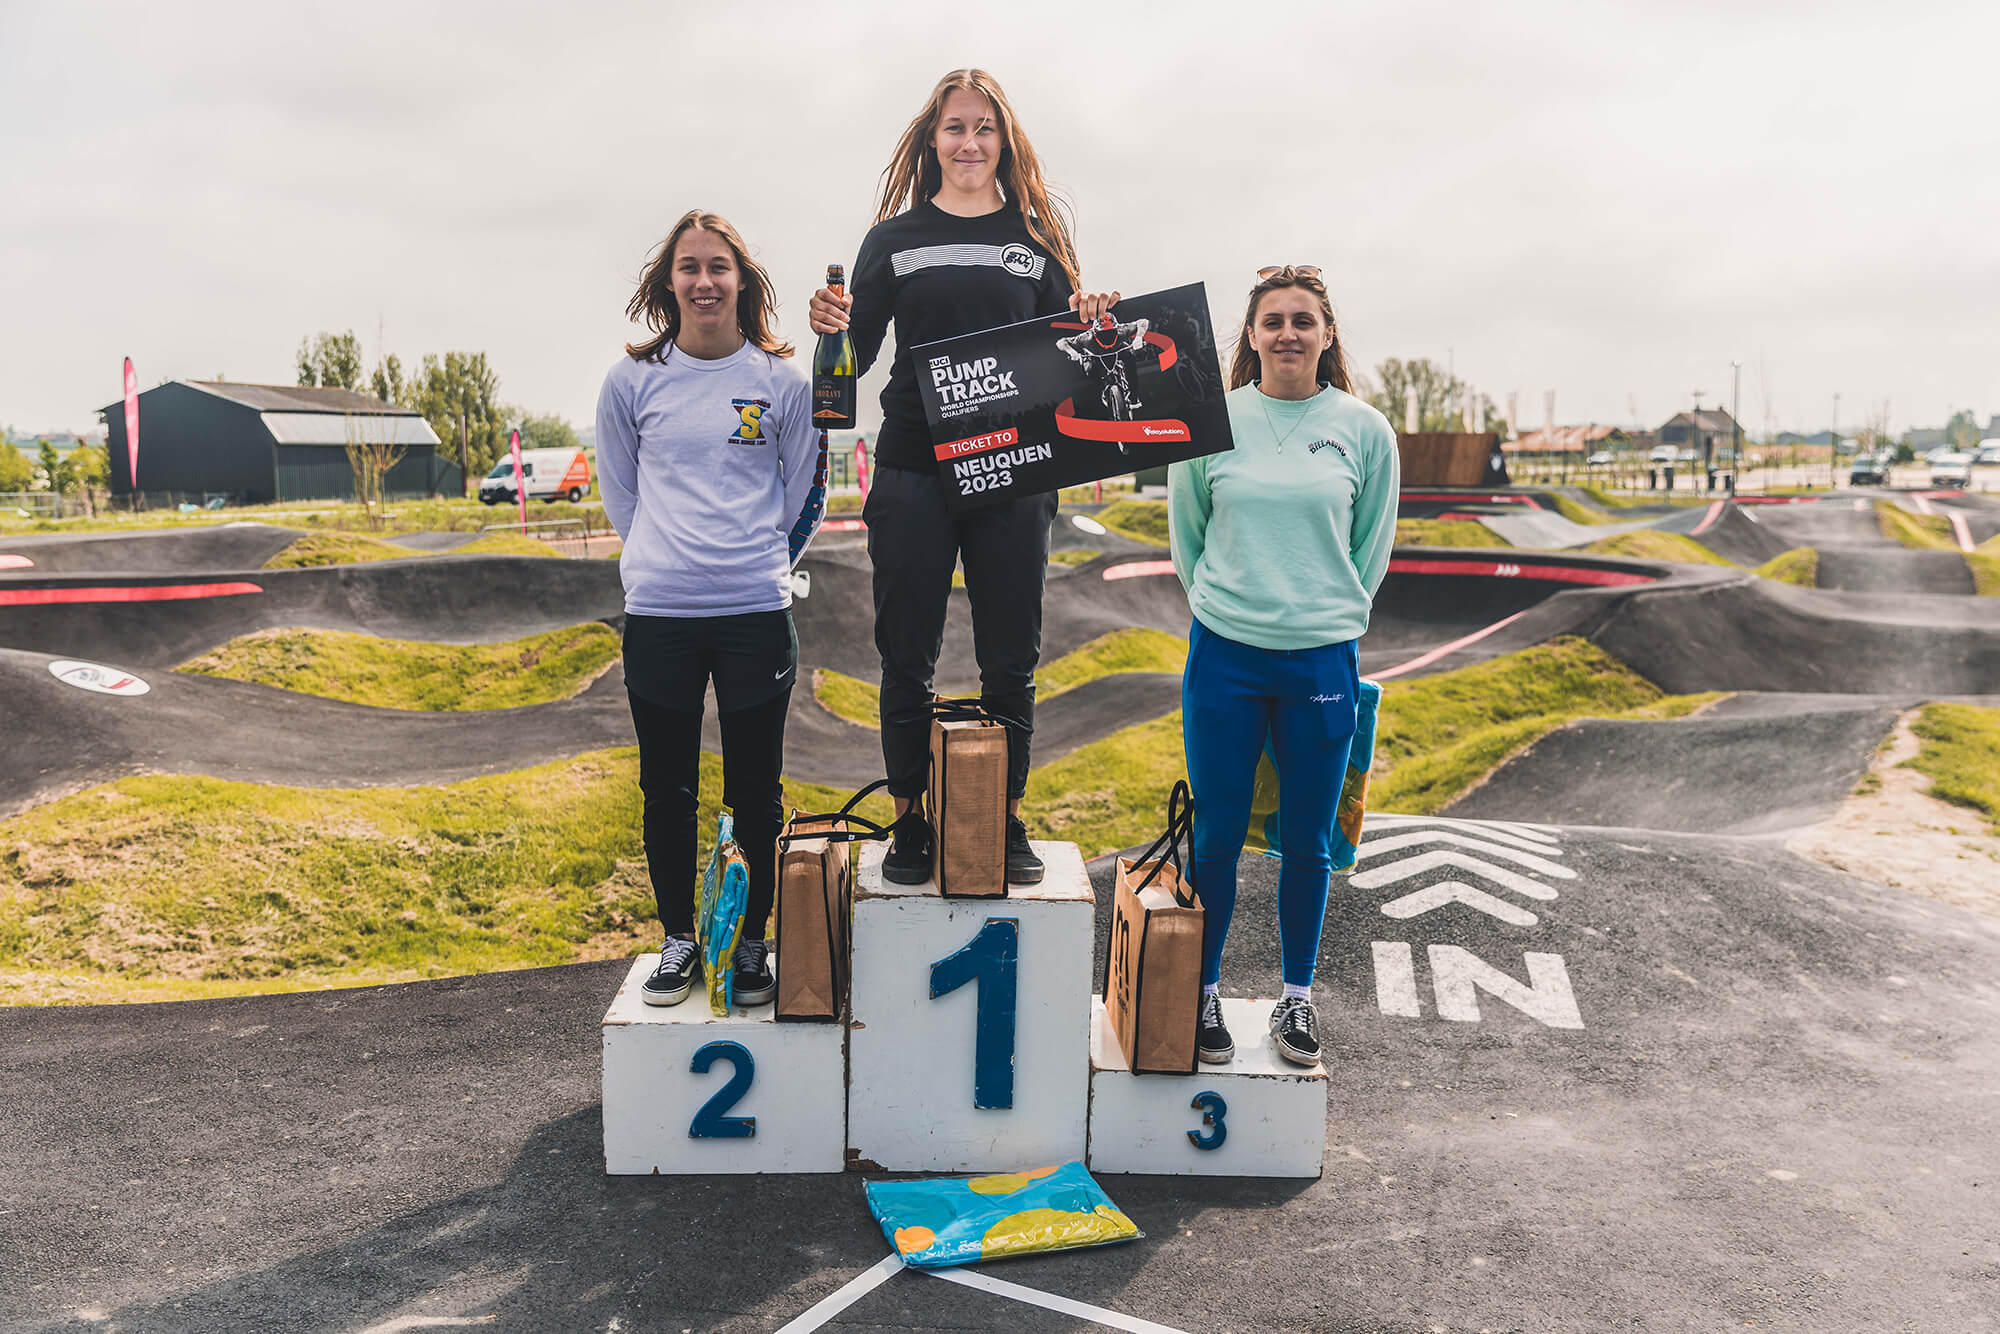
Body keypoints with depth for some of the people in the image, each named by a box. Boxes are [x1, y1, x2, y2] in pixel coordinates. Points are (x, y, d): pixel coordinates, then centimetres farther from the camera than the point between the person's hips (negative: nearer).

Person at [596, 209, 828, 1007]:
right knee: (667, 789, 9)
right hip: (657, 616, 1)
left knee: (756, 791, 7)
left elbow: (805, 494, 11)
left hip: (756, 613, -1)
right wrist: (667, 561, 9)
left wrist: (758, 566, 8)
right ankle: (678, 940, 25)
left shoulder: (781, 381, 3)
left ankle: (753, 942, 22)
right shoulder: (632, 381, 5)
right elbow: (620, 492, 14)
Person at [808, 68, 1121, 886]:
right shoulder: (895, 237, 9)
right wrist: (833, 326, -16)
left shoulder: (1037, 237, 11)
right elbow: (857, 355, 6)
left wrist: (1091, 327, -11)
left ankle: (1008, 824, 18)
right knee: (906, 658, 4)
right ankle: (909, 823, 17)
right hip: (912, 474, 0)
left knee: (1011, 660, 5)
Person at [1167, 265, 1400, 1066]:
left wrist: (1332, 613, 8)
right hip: (1224, 657, 0)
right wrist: (1227, 604, 9)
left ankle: (1297, 997, 26)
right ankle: (1203, 992, 22)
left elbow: (1373, 547, 11)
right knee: (1217, 837, 6)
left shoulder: (1364, 429, 2)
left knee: (1307, 842, 9)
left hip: (1323, 661, 1)